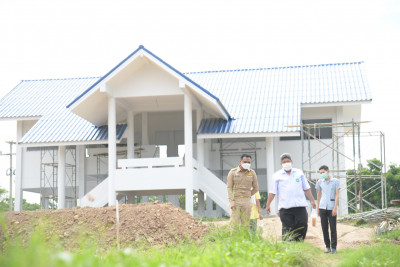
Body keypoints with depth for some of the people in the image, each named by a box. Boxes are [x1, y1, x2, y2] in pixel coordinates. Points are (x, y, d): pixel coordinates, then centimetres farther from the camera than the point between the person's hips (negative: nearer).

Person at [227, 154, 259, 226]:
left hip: (247, 201, 2)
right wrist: (231, 202, -11)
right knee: (235, 223, -9)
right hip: (235, 201, -2)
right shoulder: (233, 172, 1)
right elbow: (229, 188, -2)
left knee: (245, 225, 0)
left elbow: (255, 188, 16)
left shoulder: (252, 173, 6)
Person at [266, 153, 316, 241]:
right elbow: (272, 192, 5)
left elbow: (306, 188, 20)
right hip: (285, 208, -2)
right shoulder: (277, 176, 8)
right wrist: (268, 204, 0)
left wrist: (312, 200, 18)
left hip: (300, 205, 2)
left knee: (303, 226, -5)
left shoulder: (299, 173, 15)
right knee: (287, 231, -4)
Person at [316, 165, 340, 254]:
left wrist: (335, 208, -9)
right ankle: (327, 246, 13)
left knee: (333, 228, -2)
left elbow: (337, 195, -1)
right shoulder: (320, 182, 9)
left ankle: (334, 248, 4)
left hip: (331, 208, -3)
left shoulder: (335, 181, 2)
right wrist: (317, 208, 14)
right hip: (322, 207, 3)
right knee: (324, 228, 4)